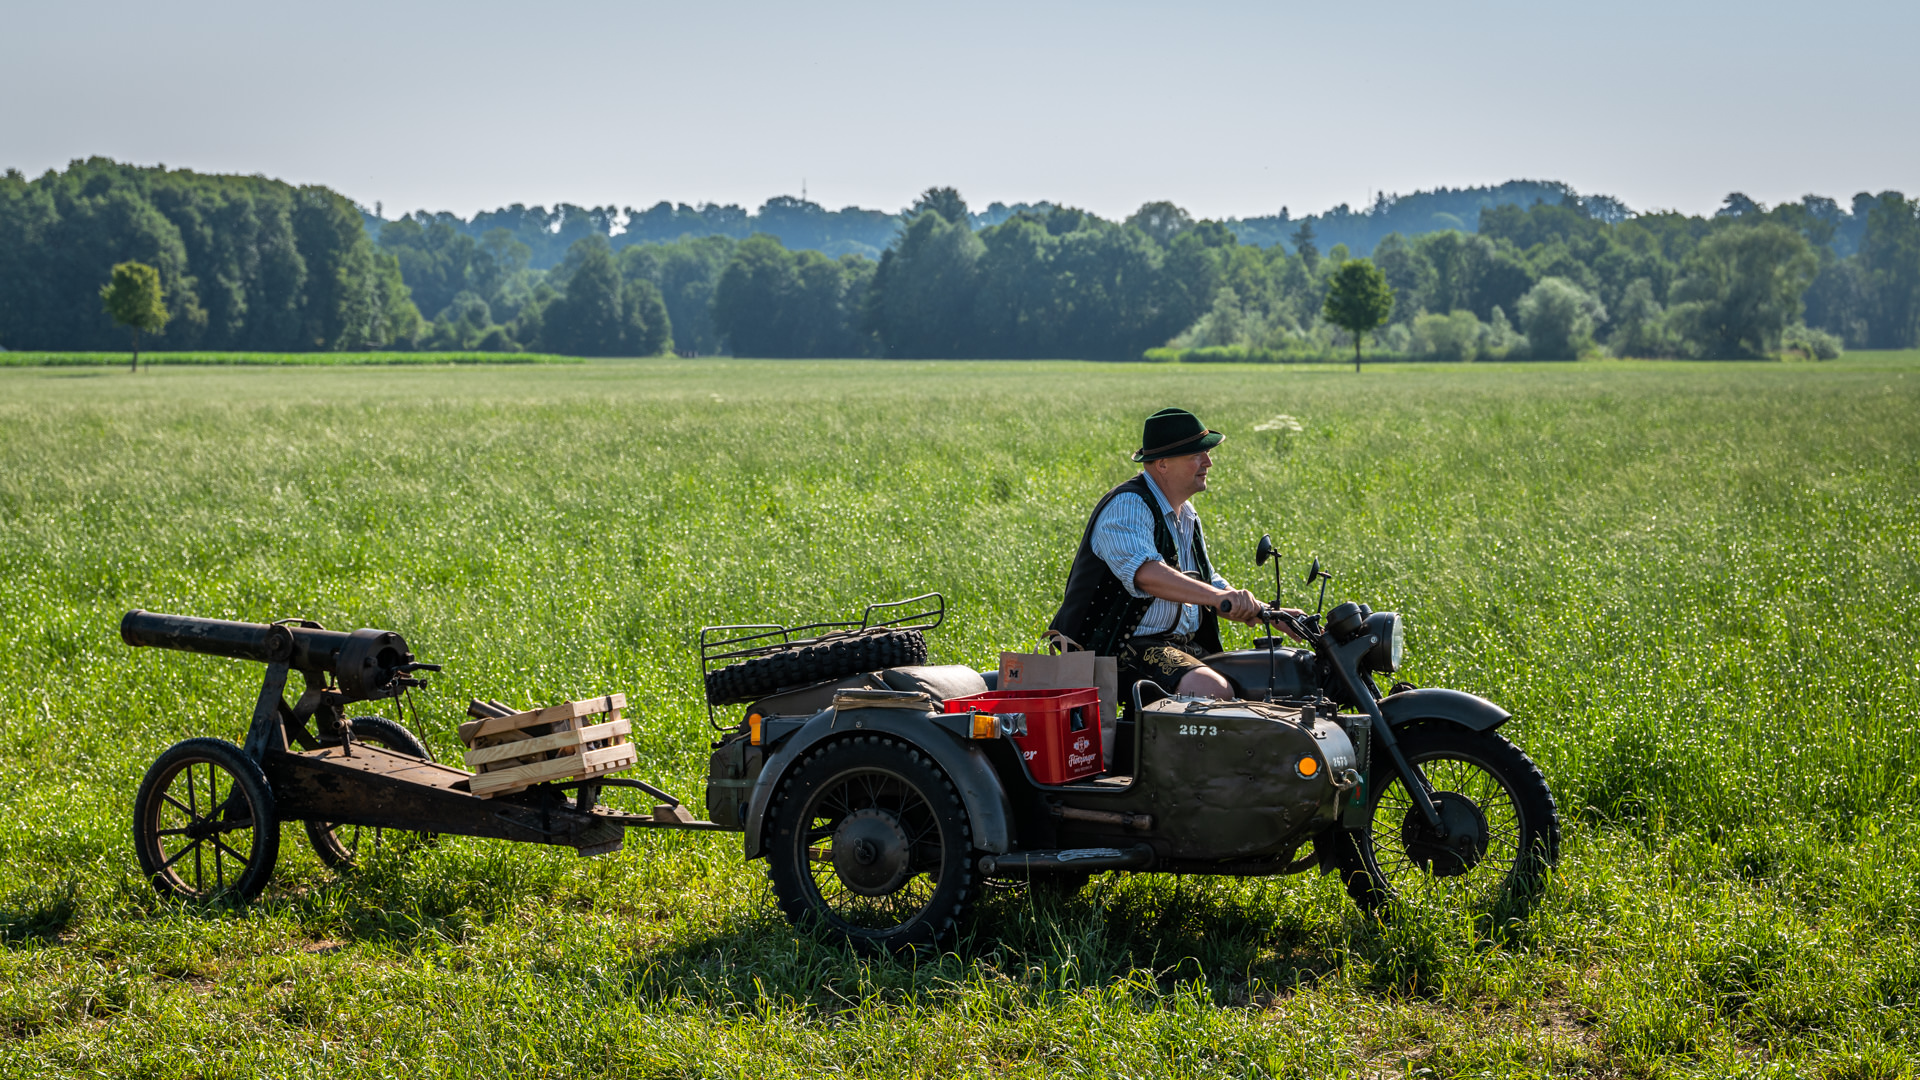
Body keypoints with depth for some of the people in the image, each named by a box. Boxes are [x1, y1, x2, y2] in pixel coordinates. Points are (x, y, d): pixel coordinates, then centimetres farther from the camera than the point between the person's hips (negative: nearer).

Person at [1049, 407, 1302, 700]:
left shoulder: (1186, 516, 18)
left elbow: (1208, 584, 26)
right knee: (1215, 692, -31)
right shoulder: (1127, 506, -13)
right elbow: (1144, 573, -32)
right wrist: (1218, 597, -42)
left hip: (1185, 647, 10)